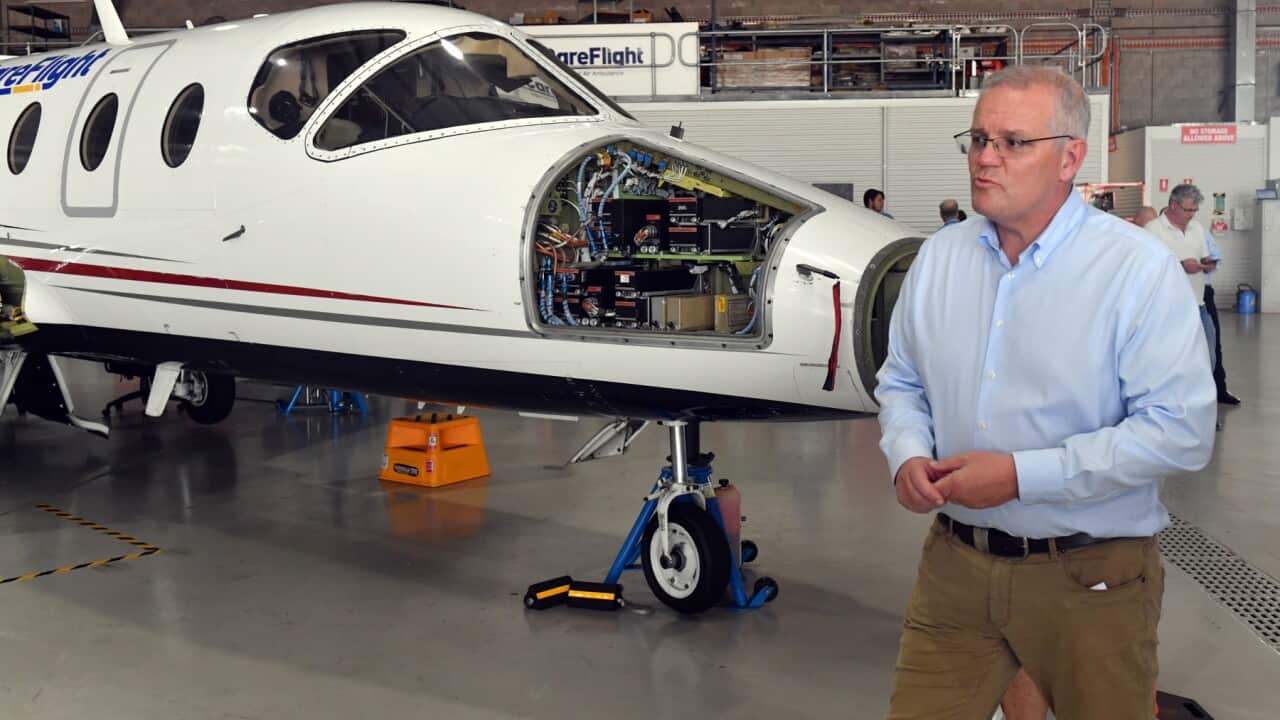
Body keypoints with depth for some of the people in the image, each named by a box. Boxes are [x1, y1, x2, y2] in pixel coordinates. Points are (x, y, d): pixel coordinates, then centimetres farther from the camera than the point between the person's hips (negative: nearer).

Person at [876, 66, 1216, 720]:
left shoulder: (1139, 268, -12)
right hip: (955, 565, 4)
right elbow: (901, 382, 15)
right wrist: (908, 458, -7)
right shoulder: (938, 258, 5)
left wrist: (1021, 474, -20)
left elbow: (1180, 429, -17)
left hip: (1090, 581, -3)